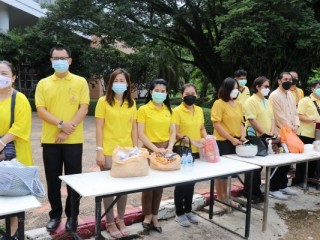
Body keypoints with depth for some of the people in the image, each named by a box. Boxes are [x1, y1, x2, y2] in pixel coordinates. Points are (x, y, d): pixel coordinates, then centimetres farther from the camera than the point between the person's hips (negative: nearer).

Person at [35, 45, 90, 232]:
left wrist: (67, 130, -15)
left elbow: (83, 109, -6)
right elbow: (41, 110, -2)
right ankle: (55, 214, 27)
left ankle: (72, 215, 23)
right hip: (50, 140, 2)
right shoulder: (43, 84, 6)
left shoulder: (80, 82, 2)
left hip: (73, 140, -1)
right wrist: (61, 124, -17)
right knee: (53, 180, 10)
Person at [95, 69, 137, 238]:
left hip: (126, 151, 4)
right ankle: (110, 223, 22)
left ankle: (121, 220, 30)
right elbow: (99, 128, -6)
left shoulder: (131, 103, 7)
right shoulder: (103, 101, -5)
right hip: (109, 152, -4)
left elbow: (134, 128, 9)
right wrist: (99, 151, -11)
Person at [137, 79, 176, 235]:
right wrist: (156, 149, -19)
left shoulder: (168, 110, 8)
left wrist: (170, 147, -12)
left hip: (165, 150, 5)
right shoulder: (143, 109, -6)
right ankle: (147, 217, 19)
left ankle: (154, 217, 25)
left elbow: (172, 132, 5)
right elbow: (141, 134, -12)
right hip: (150, 150, -4)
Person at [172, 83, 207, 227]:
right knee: (181, 182, 4)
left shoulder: (199, 110, 7)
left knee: (191, 181, 15)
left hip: (195, 151, 6)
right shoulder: (177, 111, -11)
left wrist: (206, 139, -2)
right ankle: (179, 213, 19)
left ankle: (188, 211, 31)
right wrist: (190, 140, -25)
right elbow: (175, 133, -15)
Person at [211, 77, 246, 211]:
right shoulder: (219, 103, -11)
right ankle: (220, 199, 17)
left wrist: (242, 136, -4)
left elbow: (241, 122, 14)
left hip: (236, 142, 7)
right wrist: (231, 139, -18)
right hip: (223, 142, -7)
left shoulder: (238, 104, 10)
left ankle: (226, 197, 29)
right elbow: (216, 125, -16)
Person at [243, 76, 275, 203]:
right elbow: (252, 120, -19)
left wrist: (271, 132, -2)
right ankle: (249, 192, 12)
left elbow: (271, 118, 13)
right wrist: (264, 133, -18)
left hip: (265, 139, 8)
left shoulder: (267, 102, 14)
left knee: (260, 165, 14)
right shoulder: (251, 101, -12)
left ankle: (256, 190, 26)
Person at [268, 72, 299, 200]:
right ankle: (273, 188, 8)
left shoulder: (290, 95, 14)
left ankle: (283, 185, 26)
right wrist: (290, 128, -13)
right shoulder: (274, 95, -12)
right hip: (279, 134, -8)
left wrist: (296, 125, -3)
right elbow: (279, 116, -17)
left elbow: (295, 112, 13)